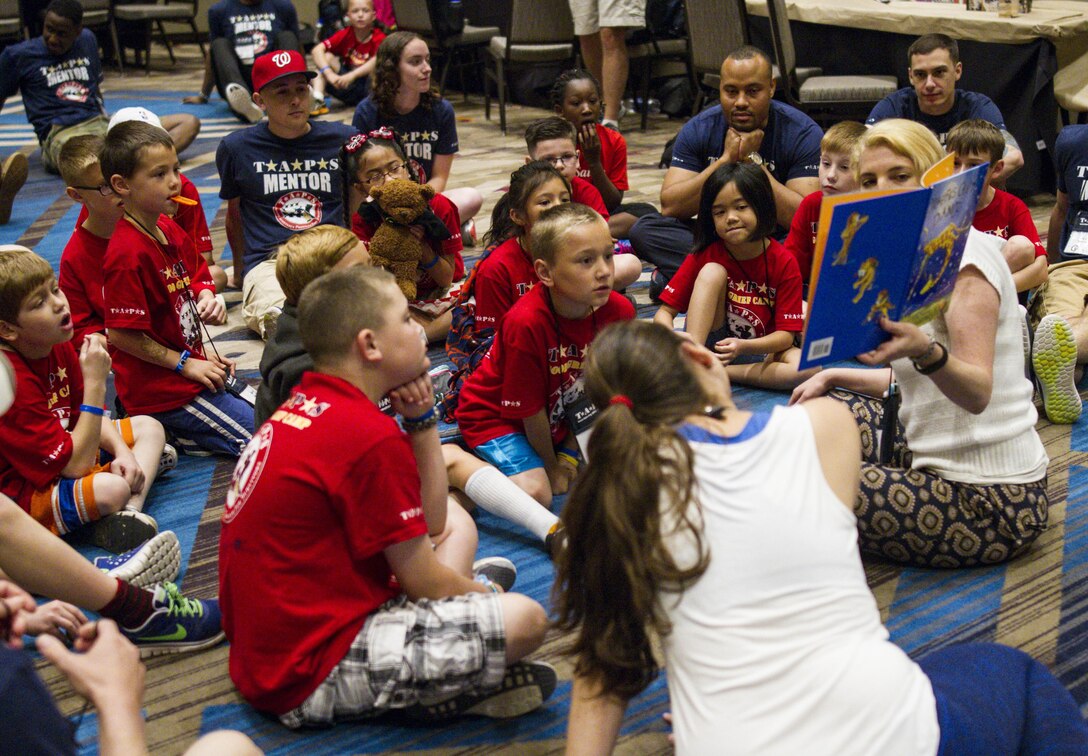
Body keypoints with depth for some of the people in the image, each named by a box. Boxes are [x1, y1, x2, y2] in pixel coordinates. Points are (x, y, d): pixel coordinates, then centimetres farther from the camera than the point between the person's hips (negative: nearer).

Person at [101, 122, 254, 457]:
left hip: (193, 364, 9)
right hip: (162, 389, -9)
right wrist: (185, 363, -15)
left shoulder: (170, 230, 5)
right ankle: (165, 436, 1)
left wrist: (207, 299, -4)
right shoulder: (127, 254, -23)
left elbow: (198, 277, 21)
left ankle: (170, 430, 13)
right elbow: (120, 334, -23)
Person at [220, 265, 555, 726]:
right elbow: (423, 582, -13)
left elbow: (430, 522, 9)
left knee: (455, 520, 20)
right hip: (312, 683, -10)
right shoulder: (370, 436, -21)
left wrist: (420, 420, 2)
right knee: (525, 619, -20)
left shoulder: (302, 407, 8)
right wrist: (491, 598, 6)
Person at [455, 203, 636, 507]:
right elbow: (531, 409, -22)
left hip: (562, 411, 6)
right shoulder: (526, 323, -35)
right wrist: (551, 468, -8)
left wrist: (568, 457, -7)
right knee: (535, 493, -25)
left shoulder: (619, 311, -19)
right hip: (496, 415, -6)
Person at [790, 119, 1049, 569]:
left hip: (990, 501, -10)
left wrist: (923, 350, -47)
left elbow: (977, 392, -28)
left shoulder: (964, 253, -17)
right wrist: (836, 377, 11)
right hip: (941, 460, 10)